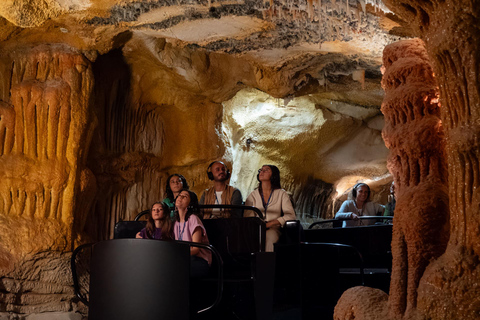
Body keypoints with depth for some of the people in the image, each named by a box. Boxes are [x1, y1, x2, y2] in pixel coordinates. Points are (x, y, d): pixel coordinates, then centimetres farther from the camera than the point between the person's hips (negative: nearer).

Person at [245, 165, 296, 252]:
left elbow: (291, 216, -1)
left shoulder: (281, 194, 9)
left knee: (269, 236, -37)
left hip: (273, 230, -1)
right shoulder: (252, 195, 14)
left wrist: (269, 224, -12)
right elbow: (248, 217, 6)